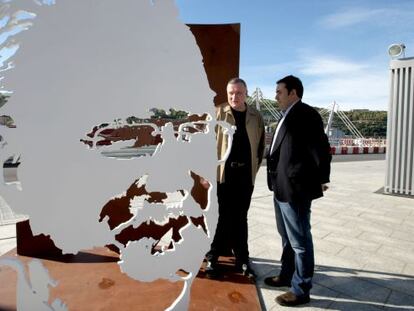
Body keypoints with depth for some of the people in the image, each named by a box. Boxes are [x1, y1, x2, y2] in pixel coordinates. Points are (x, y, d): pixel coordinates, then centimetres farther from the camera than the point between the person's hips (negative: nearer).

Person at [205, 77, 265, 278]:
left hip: (245, 174, 2)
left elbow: (261, 145, 12)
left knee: (240, 218, 13)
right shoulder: (217, 114, -1)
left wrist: (255, 167, 5)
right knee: (221, 217, 6)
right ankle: (212, 258, 21)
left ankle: (242, 259, 24)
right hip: (222, 172, -2)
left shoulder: (256, 117, 6)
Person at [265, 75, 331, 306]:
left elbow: (321, 148, -16)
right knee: (287, 237, 22)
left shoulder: (306, 114, -13)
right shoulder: (288, 116, 15)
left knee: (300, 241, 4)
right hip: (282, 188, 10)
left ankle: (301, 290, 20)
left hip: (296, 189, -10)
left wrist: (321, 180, -10)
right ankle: (287, 276, 39)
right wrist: (277, 183, 12)